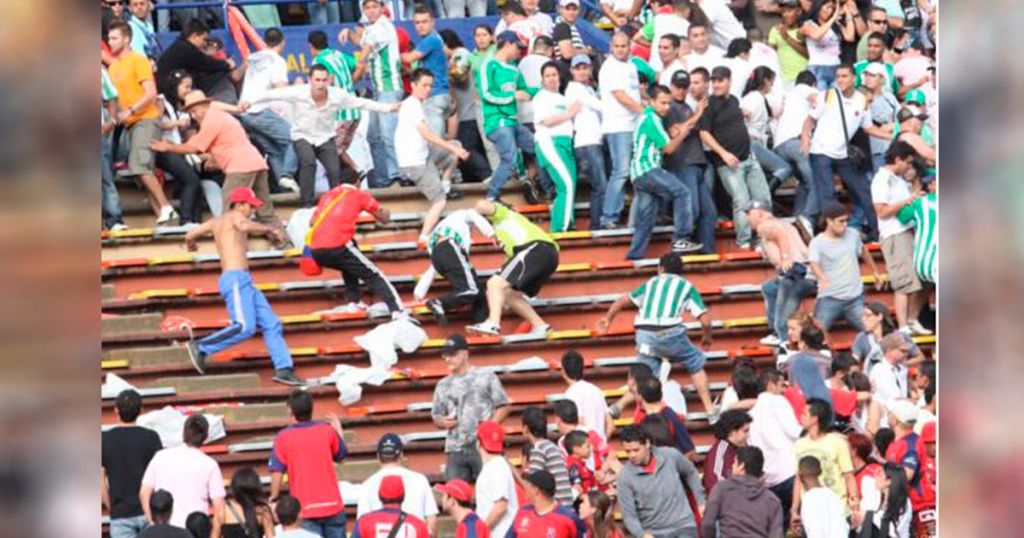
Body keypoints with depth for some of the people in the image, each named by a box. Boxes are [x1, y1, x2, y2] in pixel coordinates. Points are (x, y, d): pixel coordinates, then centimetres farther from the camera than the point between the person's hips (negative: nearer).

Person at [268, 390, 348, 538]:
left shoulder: (283, 437, -6)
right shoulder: (327, 430, 0)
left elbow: (277, 471, -10)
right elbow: (341, 454, 17)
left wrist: (274, 497, 4)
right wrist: (339, 430, 32)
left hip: (305, 509, -2)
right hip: (332, 504, 2)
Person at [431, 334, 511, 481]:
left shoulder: (486, 377, 5)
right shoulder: (443, 385, 17)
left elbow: (503, 406, 4)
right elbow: (436, 416, 22)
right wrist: (442, 422, -2)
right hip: (456, 450, 4)